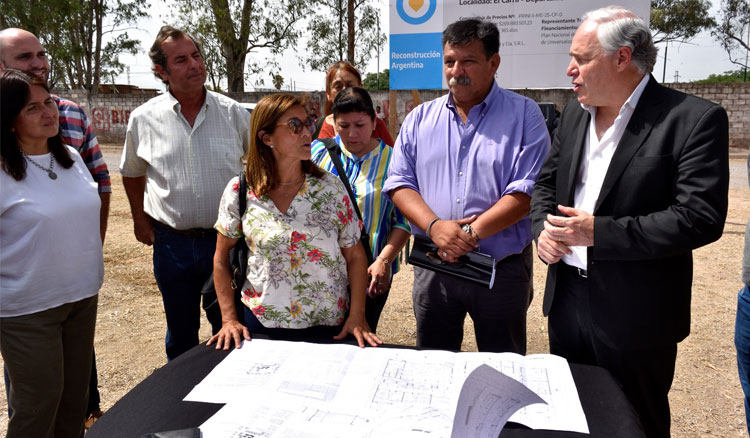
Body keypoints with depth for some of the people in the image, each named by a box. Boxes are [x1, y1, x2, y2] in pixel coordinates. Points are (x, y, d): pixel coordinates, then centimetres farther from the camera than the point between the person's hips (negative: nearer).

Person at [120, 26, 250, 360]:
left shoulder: (232, 112, -3)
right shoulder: (144, 119, -2)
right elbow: (132, 172, 14)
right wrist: (139, 219, 9)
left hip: (227, 238, 0)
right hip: (172, 242, 1)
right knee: (180, 335, 17)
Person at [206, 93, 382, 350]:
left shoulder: (331, 188, -4)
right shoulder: (239, 191, -5)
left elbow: (355, 256, -1)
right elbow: (221, 261, 5)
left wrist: (357, 317, -9)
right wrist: (229, 319, -2)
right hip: (262, 325, 0)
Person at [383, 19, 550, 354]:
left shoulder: (523, 115, -3)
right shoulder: (420, 119, 7)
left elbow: (527, 190, -12)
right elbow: (400, 183, 1)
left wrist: (471, 233, -19)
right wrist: (434, 226, -16)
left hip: (503, 270, -2)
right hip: (432, 269, 3)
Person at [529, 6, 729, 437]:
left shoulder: (694, 119, -14)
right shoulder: (575, 114, 7)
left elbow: (702, 217, -20)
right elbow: (546, 183, 14)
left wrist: (598, 232, -24)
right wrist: (544, 228, -7)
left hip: (635, 316, -6)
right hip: (567, 299, 6)